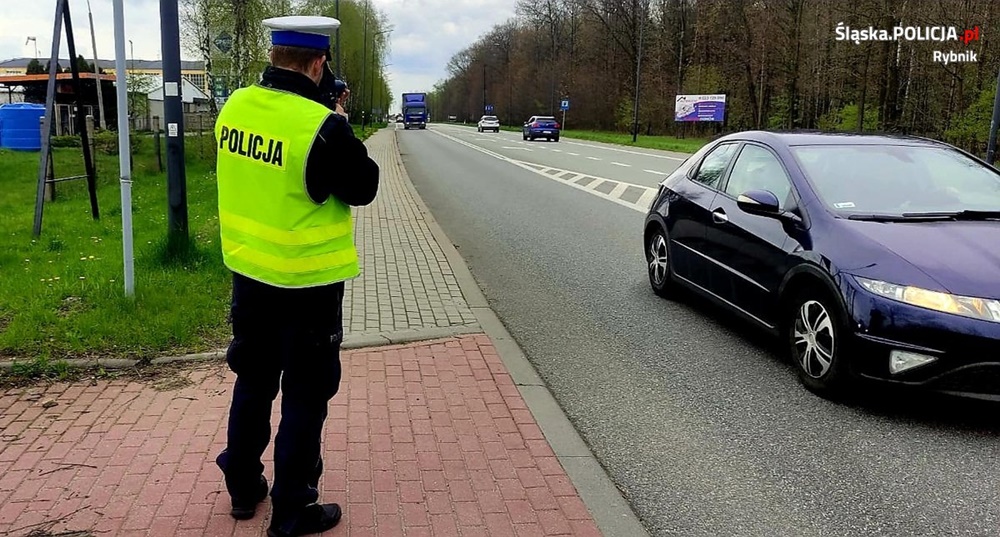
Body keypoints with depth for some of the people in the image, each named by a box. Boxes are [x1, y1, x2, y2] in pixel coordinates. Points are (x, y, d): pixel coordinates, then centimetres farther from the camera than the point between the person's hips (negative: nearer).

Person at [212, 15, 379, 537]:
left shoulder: (235, 106, -1)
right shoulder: (322, 126, -23)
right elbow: (363, 187, -10)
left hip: (248, 271, 7)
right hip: (307, 282, -7)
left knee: (253, 381, 22)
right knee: (305, 396, 7)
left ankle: (243, 487, 37)